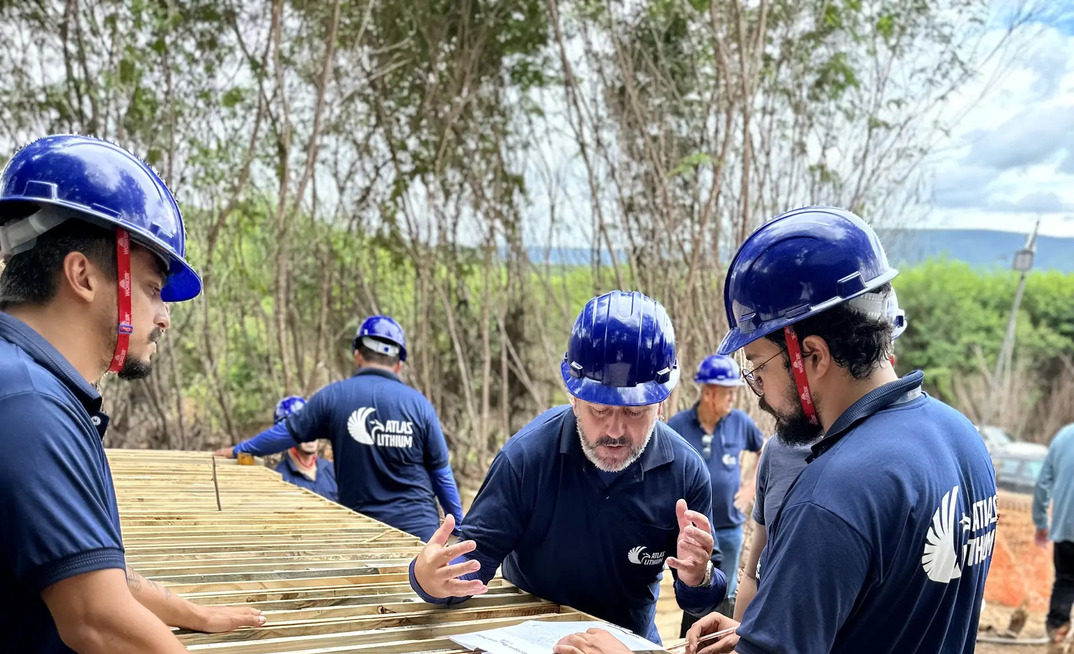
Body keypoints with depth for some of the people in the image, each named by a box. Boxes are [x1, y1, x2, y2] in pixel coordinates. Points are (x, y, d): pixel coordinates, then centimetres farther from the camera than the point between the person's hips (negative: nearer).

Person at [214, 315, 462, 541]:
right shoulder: (417, 403, -2)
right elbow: (441, 473, 2)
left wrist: (238, 450, 23)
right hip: (418, 525, -1)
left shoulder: (334, 396, -2)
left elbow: (288, 432, 8)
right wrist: (459, 524, 13)